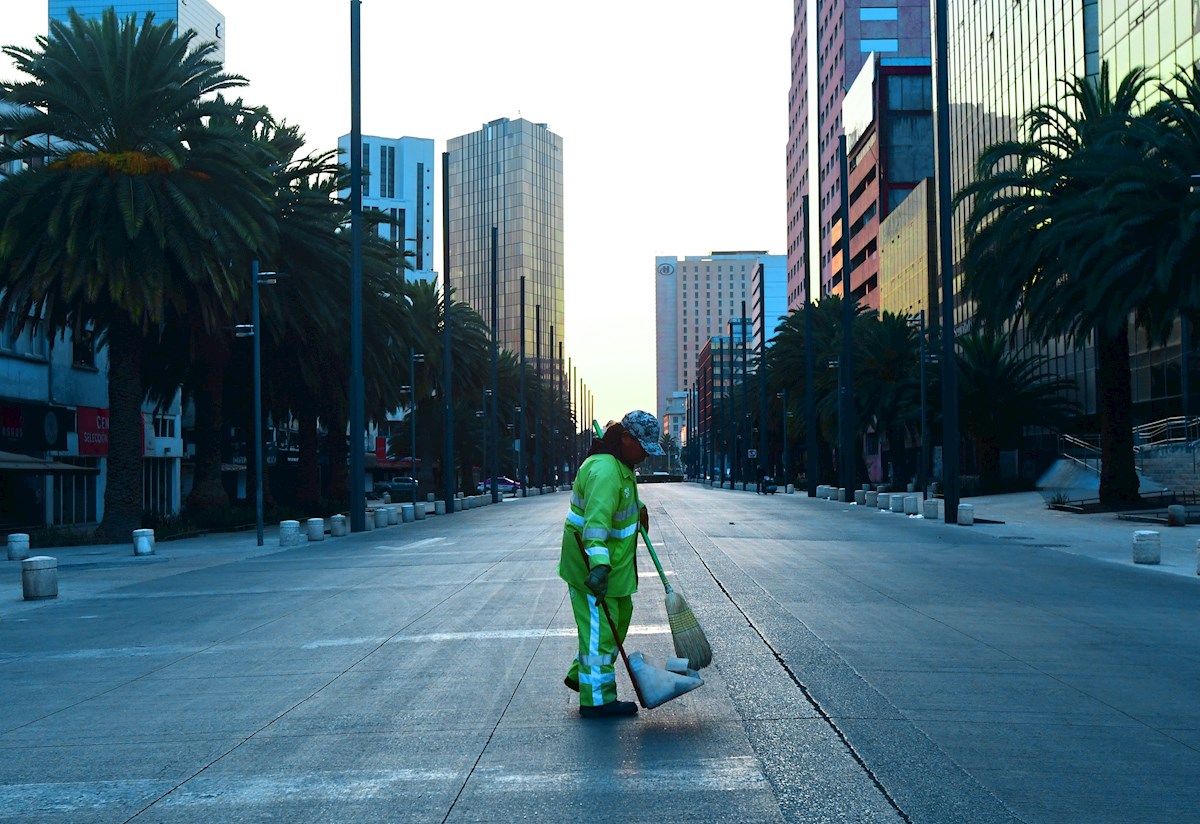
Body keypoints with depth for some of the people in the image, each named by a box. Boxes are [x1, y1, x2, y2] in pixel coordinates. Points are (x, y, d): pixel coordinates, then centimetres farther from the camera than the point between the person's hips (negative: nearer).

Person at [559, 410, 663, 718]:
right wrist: (599, 565, -48)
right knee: (600, 629, -5)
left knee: (620, 618, 20)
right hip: (592, 565, -11)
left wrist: (638, 507, 42)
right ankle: (597, 700, 2)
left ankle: (580, 675, 32)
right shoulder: (604, 471, -27)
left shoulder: (623, 464, 7)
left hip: (614, 563, 11)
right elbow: (596, 521, -39)